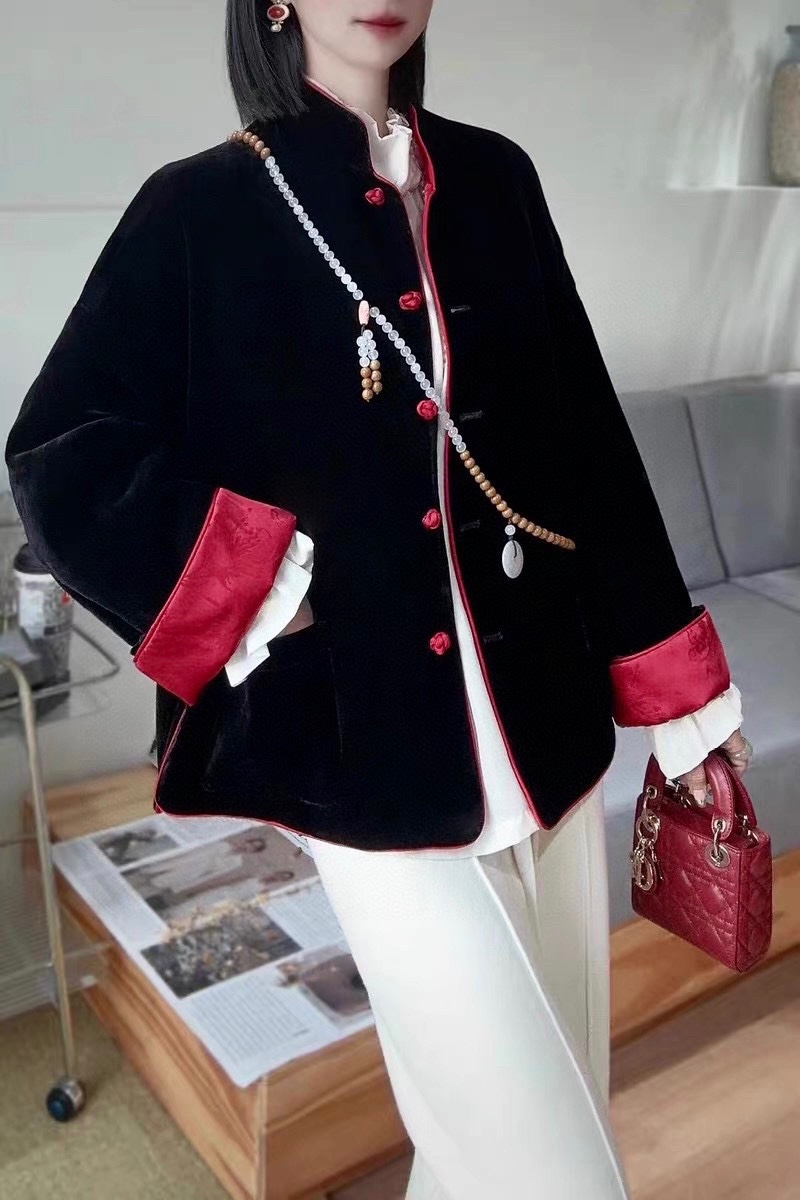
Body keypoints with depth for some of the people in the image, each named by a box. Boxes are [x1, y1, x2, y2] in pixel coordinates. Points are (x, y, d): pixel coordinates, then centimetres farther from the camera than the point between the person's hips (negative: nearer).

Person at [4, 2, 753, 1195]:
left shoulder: (494, 181, 8)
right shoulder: (203, 210, -3)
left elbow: (589, 446, 9)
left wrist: (677, 689, 9)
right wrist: (264, 592, -12)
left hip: (546, 723, 5)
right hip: (372, 747, -4)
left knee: (558, 1095, 19)